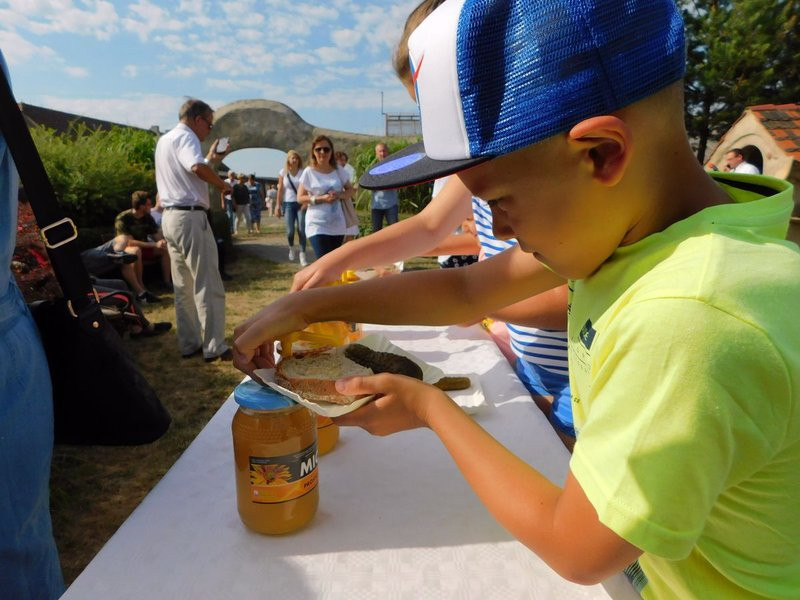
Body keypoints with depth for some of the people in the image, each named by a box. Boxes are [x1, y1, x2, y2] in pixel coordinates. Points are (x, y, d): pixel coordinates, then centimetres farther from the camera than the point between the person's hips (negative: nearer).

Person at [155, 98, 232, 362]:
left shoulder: (164, 140, 20)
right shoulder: (185, 137, -10)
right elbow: (198, 168, -29)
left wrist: (210, 160, 28)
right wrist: (222, 184, -13)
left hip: (170, 217, 10)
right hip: (190, 217, -10)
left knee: (183, 286, 12)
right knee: (208, 286, -5)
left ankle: (189, 344, 17)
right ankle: (214, 348, -1)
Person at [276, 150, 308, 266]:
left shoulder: (303, 172, 1)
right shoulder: (283, 172, 3)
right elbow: (280, 190, 3)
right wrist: (278, 205, 0)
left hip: (301, 204, 0)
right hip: (288, 204, 0)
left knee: (302, 229, -8)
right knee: (290, 230, -5)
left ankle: (302, 254, -2)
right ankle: (291, 247, 26)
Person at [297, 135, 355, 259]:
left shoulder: (339, 171, 4)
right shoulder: (309, 172, -5)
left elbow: (350, 190, 12)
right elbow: (300, 198, -5)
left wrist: (339, 195, -10)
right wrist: (321, 198, -18)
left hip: (337, 225, 4)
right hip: (317, 226, -4)